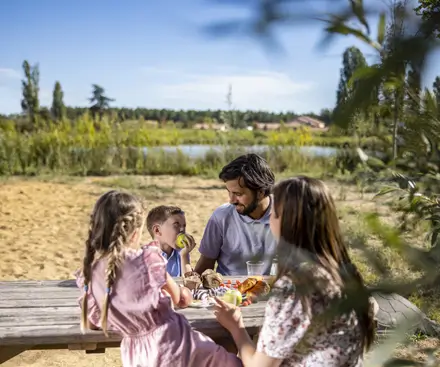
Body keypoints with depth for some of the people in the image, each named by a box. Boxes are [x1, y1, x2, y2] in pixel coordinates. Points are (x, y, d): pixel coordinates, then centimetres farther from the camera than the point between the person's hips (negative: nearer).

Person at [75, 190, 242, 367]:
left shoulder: (90, 271, -4)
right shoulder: (147, 259, -14)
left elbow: (92, 322, 5)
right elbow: (176, 297, 4)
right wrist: (181, 291, 27)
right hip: (171, 342, -4)